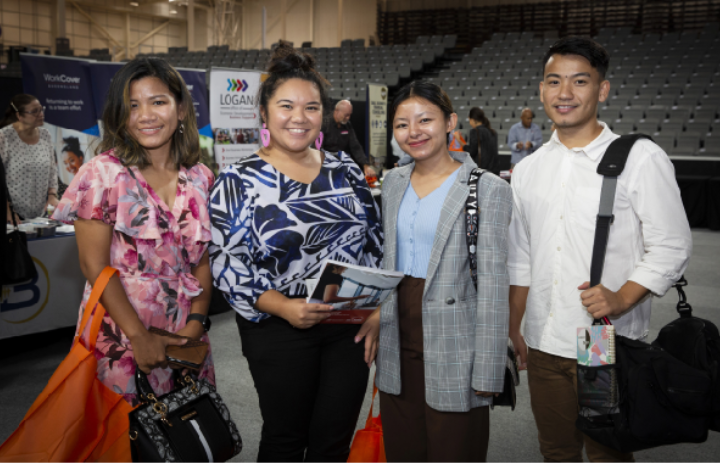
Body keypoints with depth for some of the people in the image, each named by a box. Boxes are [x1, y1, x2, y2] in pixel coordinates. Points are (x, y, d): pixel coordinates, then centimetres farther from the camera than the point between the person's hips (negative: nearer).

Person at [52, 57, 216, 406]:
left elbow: (202, 261, 6)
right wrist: (139, 337, -14)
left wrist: (196, 321, -8)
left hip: (184, 336, 4)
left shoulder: (200, 179, 5)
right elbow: (95, 266, -10)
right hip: (122, 336, -3)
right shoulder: (104, 174, -7)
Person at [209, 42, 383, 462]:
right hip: (279, 330, -3)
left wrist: (377, 310, 0)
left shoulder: (345, 170, 6)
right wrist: (283, 307, -24)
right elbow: (227, 263, -11)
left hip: (351, 328, 3)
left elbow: (375, 243, 9)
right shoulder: (239, 181, -6)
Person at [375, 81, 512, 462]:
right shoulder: (392, 182, 9)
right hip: (398, 347, 5)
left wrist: (486, 372, -14)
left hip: (453, 350, -5)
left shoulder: (488, 189, -9)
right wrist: (374, 332, 10)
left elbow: (493, 284, -11)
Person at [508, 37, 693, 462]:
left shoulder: (641, 158, -6)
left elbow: (672, 248, -7)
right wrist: (514, 330, 14)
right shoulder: (528, 170, 9)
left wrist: (622, 298, -21)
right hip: (543, 346, 4)